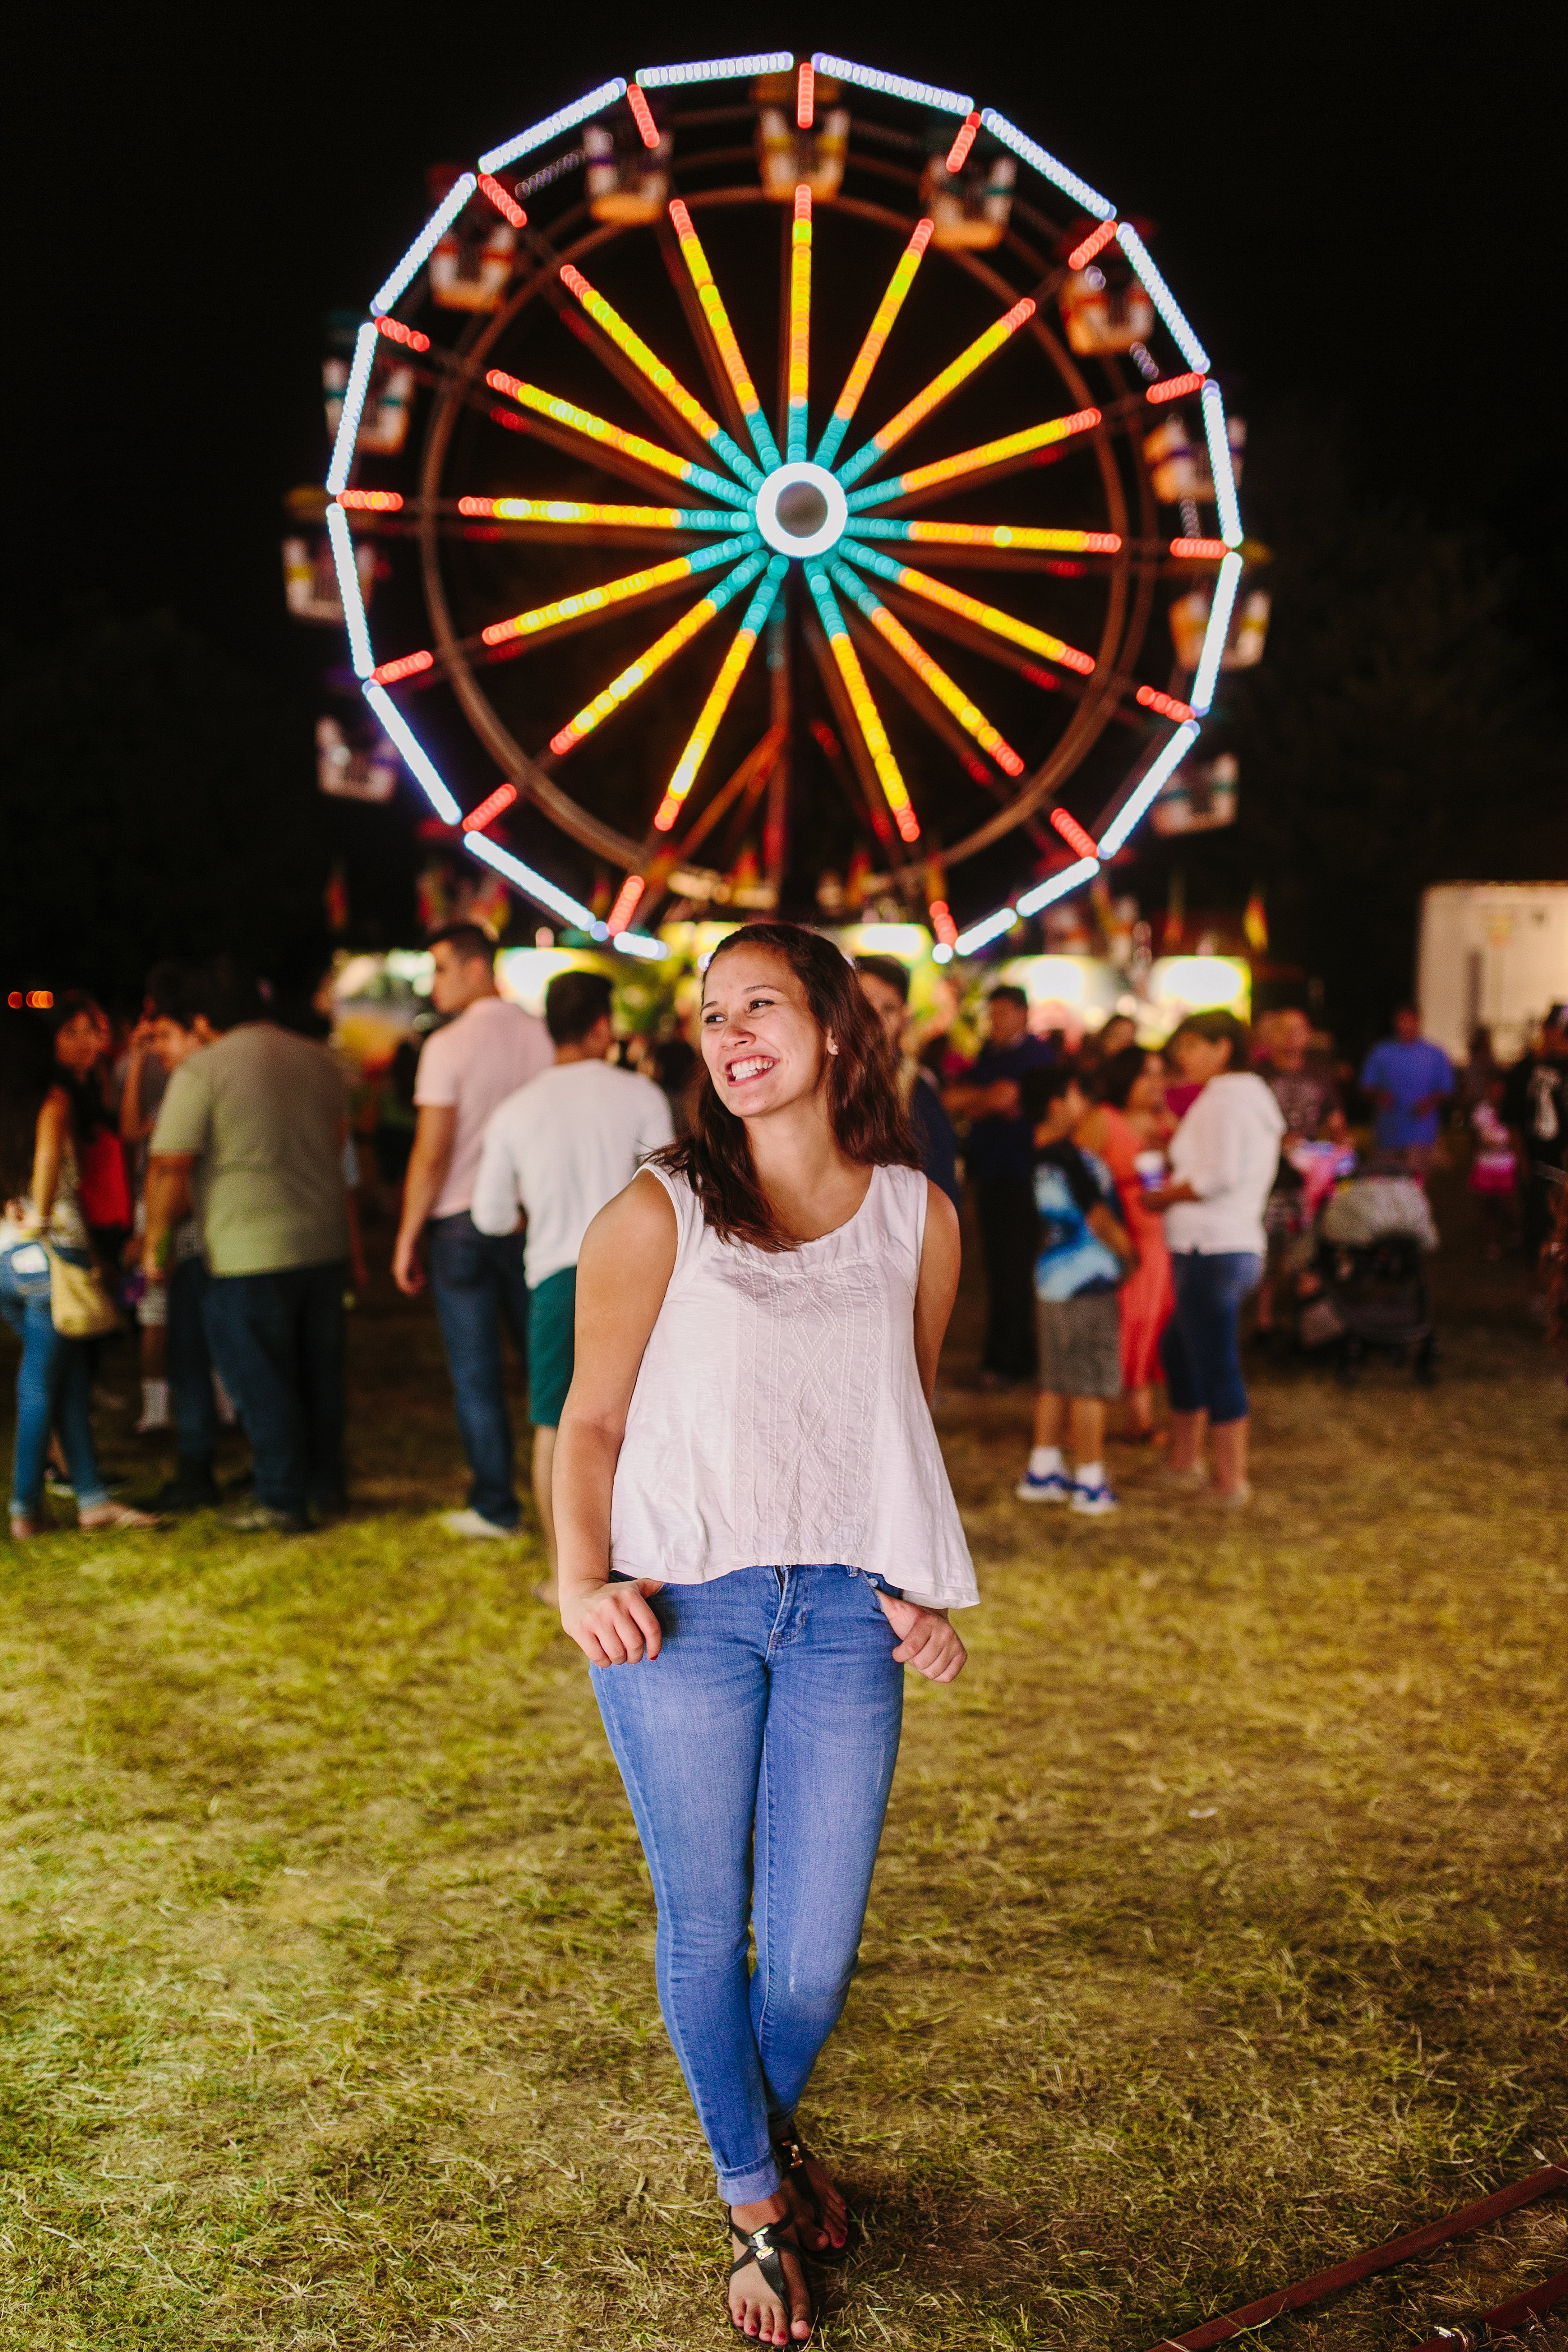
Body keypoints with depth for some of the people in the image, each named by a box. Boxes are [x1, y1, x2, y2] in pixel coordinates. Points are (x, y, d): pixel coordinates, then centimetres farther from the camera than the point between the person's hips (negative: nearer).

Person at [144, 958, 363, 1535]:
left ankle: (283, 1503, 10)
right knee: (320, 1372, 16)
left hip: (248, 1254, -6)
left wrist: (156, 1240, 1)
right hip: (324, 1243, 6)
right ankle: (327, 1486, 25)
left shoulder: (202, 1070, -11)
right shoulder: (319, 1061, 9)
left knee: (262, 1383, 4)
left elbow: (169, 1167, -12)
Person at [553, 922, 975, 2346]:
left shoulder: (917, 1216, 7)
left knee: (818, 1953, 7)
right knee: (706, 1933, 8)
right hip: (680, 1612, -2)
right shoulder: (658, 1213, -2)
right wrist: (582, 1582, -12)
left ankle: (771, 2122, 41)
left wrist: (930, 1591, 9)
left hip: (846, 1615, 2)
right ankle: (755, 2202, 34)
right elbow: (591, 1422, 2)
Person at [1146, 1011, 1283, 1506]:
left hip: (1211, 1251, -11)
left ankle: (1232, 1481, 2)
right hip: (1237, 1247, 11)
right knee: (1177, 1351, 21)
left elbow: (1218, 1176, -21)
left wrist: (1162, 1197, -9)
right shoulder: (1253, 1097, 19)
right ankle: (1185, 1462, 29)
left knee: (1216, 1365, -4)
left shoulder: (1223, 1097, -11)